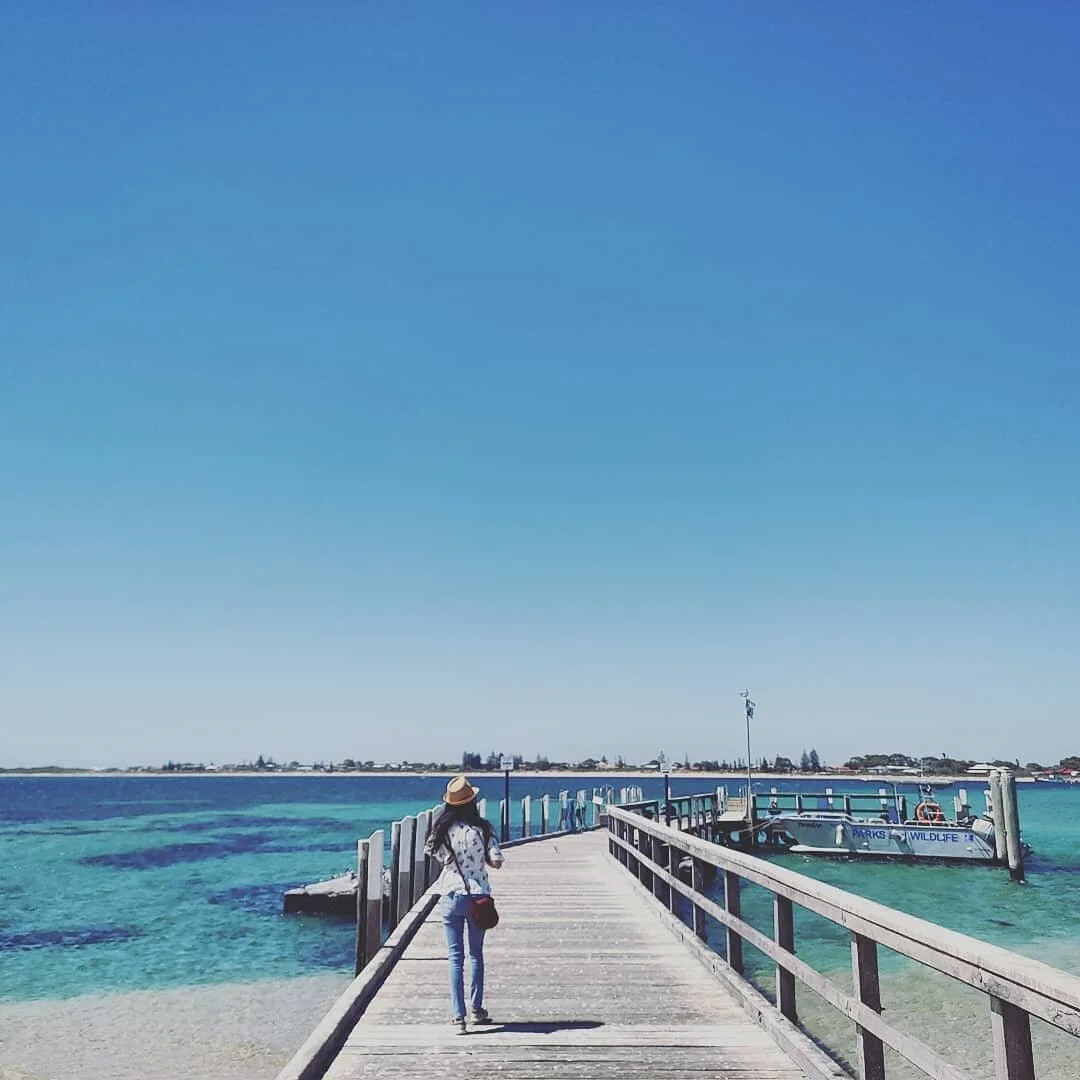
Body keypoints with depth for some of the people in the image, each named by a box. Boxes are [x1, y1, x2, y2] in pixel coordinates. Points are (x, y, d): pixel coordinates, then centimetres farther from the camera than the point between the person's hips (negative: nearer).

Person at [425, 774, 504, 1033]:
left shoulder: (443, 830, -7)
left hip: (451, 897, 0)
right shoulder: (482, 828, -9)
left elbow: (432, 853, 7)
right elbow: (497, 861, -11)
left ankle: (458, 1017, 1)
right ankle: (477, 1009, 26)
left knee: (455, 957, 5)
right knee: (476, 954, 17)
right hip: (478, 897, 0)